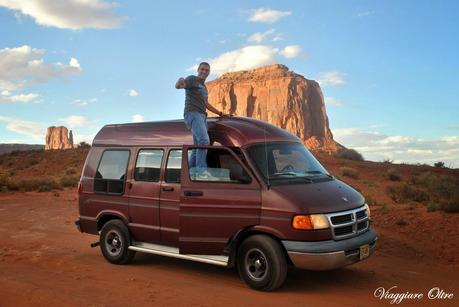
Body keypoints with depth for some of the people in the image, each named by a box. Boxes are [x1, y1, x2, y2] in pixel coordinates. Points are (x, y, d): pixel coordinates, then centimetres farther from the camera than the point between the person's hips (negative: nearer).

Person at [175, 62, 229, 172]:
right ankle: (201, 170, -34)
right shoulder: (192, 79, 3)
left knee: (197, 148, 4)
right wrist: (180, 82, -39)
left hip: (202, 116, 9)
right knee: (204, 140, -29)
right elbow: (177, 86, -15)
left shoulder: (204, 87, 28)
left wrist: (220, 113, 37)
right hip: (193, 114, -9)